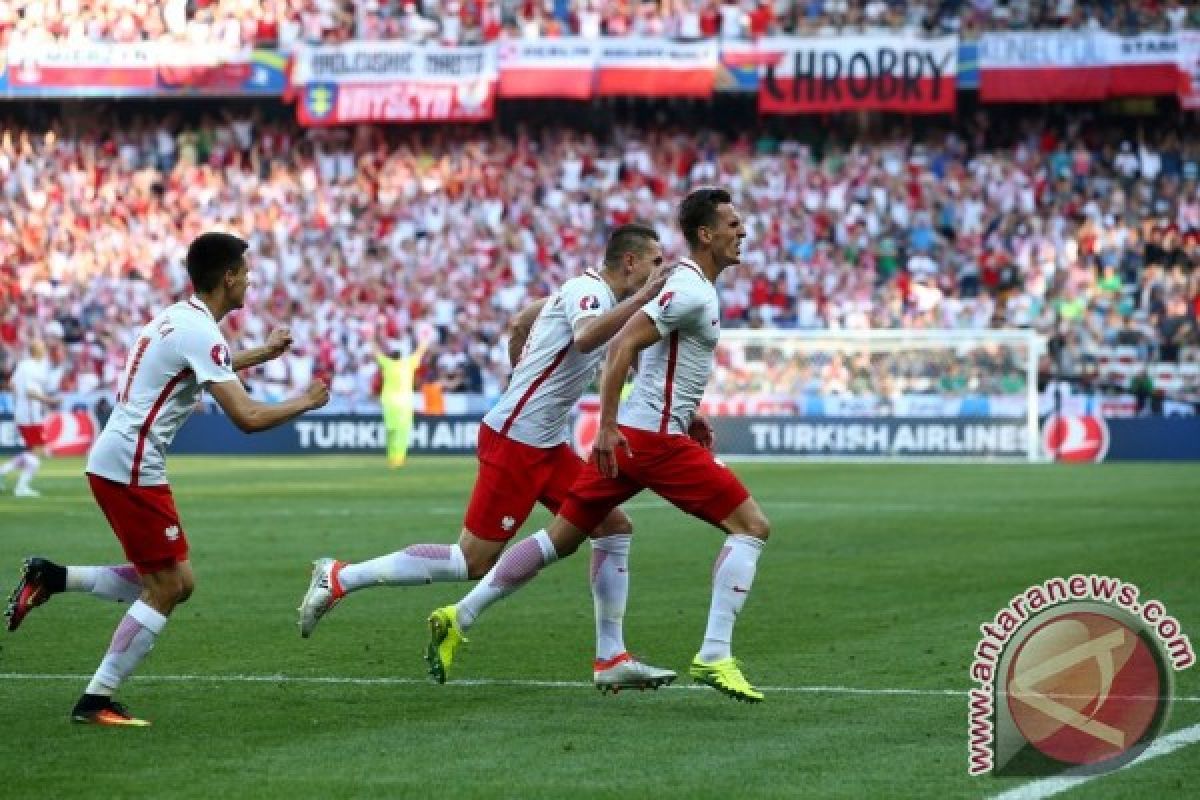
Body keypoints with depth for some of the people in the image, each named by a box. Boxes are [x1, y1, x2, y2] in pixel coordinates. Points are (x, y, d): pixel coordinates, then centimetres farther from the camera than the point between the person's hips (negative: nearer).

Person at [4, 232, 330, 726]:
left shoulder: (178, 318, 14)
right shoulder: (201, 332, -16)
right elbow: (247, 418, -21)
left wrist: (263, 354, 41)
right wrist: (306, 402, -5)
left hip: (111, 463, 9)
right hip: (131, 469, -9)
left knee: (177, 582, 13)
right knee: (167, 588, -3)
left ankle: (49, 578, 13)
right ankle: (95, 702, -1)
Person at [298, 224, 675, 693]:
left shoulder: (586, 291, 13)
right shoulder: (590, 291, -15)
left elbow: (519, 325, 27)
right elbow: (585, 338, -39)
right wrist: (644, 295, -36)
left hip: (545, 445, 10)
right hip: (514, 444, -10)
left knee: (615, 529, 6)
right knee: (473, 562, -7)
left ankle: (611, 660, 9)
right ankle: (339, 578, 1)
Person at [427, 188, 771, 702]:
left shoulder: (686, 284, 16)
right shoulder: (692, 293, -15)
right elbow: (623, 346, -22)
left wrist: (685, 413, 24)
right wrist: (607, 427, -24)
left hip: (629, 435, 10)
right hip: (658, 440, -10)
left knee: (561, 538, 15)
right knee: (751, 526, -6)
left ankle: (459, 618, 16)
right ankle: (714, 658, -11)